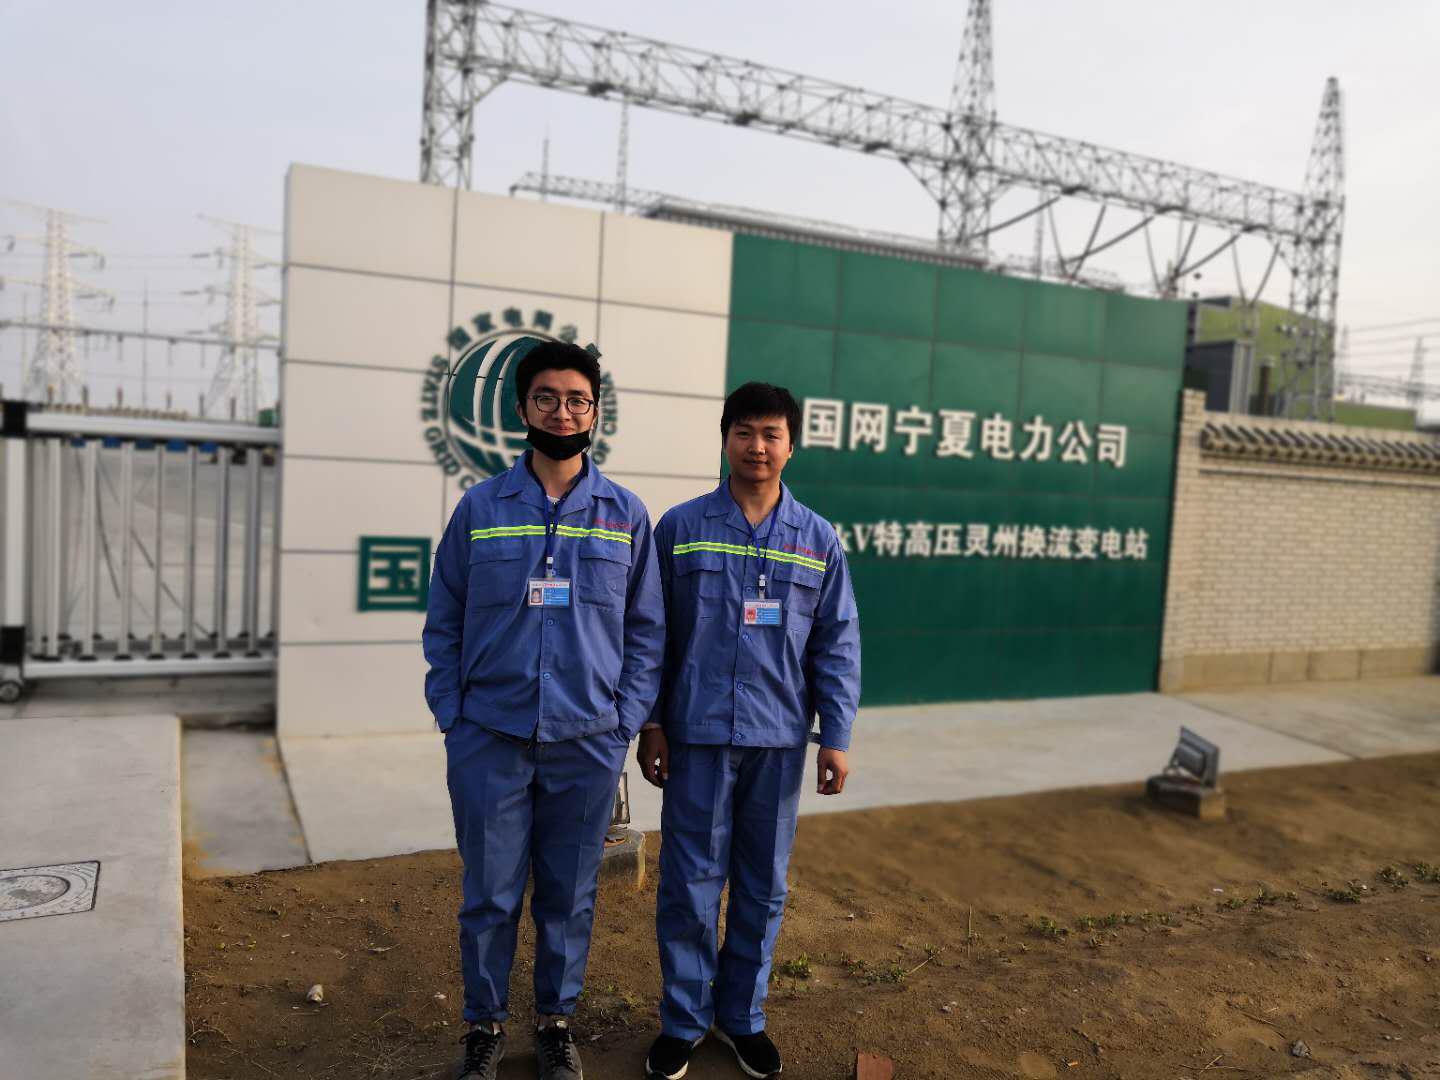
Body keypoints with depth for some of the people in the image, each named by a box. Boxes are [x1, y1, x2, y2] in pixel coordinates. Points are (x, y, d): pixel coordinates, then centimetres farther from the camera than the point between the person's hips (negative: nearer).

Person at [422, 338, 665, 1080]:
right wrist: (452, 715, -3)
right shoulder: (479, 508, 2)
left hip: (588, 742, 0)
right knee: (489, 895, 10)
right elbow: (443, 622, 5)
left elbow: (646, 630, 5)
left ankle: (556, 1019, 34)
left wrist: (626, 721, -3)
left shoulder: (626, 515, 2)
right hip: (489, 739, 0)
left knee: (569, 895, 12)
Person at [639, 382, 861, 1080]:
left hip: (779, 740, 2)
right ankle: (683, 1019, 26)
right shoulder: (680, 528, 0)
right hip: (697, 735, -1)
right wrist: (650, 723, 0)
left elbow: (837, 646, 5)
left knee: (763, 888, 13)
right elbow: (651, 633, 2)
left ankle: (743, 1016, 31)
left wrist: (836, 738, 0)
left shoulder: (818, 540, 4)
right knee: (690, 885, 7)